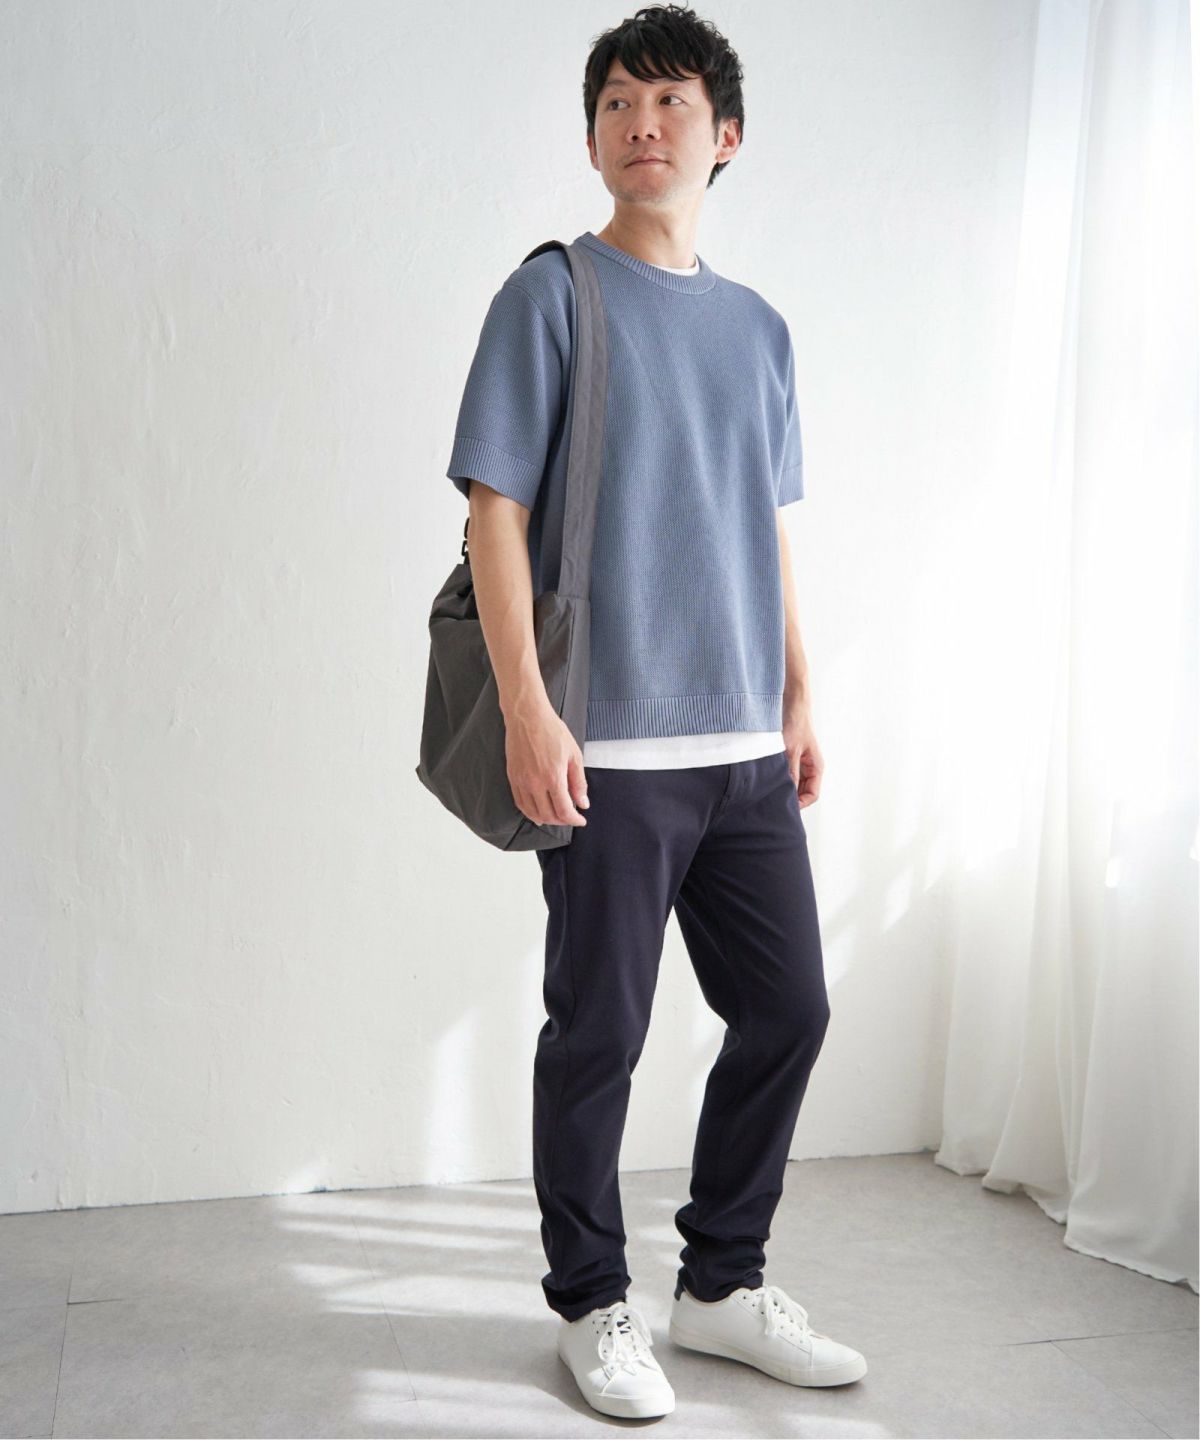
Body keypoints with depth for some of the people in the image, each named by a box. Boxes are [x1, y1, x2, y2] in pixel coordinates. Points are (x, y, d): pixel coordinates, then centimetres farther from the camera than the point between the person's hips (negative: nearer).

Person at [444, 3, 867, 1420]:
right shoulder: (555, 294, -1)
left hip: (745, 744, 6)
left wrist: (798, 702, 14)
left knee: (786, 1009, 9)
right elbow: (497, 511, -6)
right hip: (609, 747, -6)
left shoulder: (758, 326, 15)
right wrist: (525, 708, -14)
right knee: (600, 1031, 2)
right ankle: (592, 1306, 20)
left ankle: (721, 1286, 26)